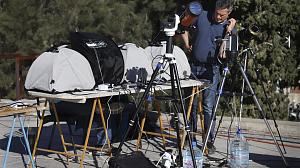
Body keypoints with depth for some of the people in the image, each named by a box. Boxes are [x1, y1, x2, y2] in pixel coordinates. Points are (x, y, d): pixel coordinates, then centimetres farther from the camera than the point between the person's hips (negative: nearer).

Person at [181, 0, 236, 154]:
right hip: (194, 66, 3)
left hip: (211, 70, -3)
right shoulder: (202, 16, 1)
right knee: (191, 104, 8)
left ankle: (210, 141, 0)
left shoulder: (230, 27, -5)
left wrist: (228, 31, -22)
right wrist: (186, 43, 6)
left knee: (208, 106, -8)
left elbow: (223, 53, -17)